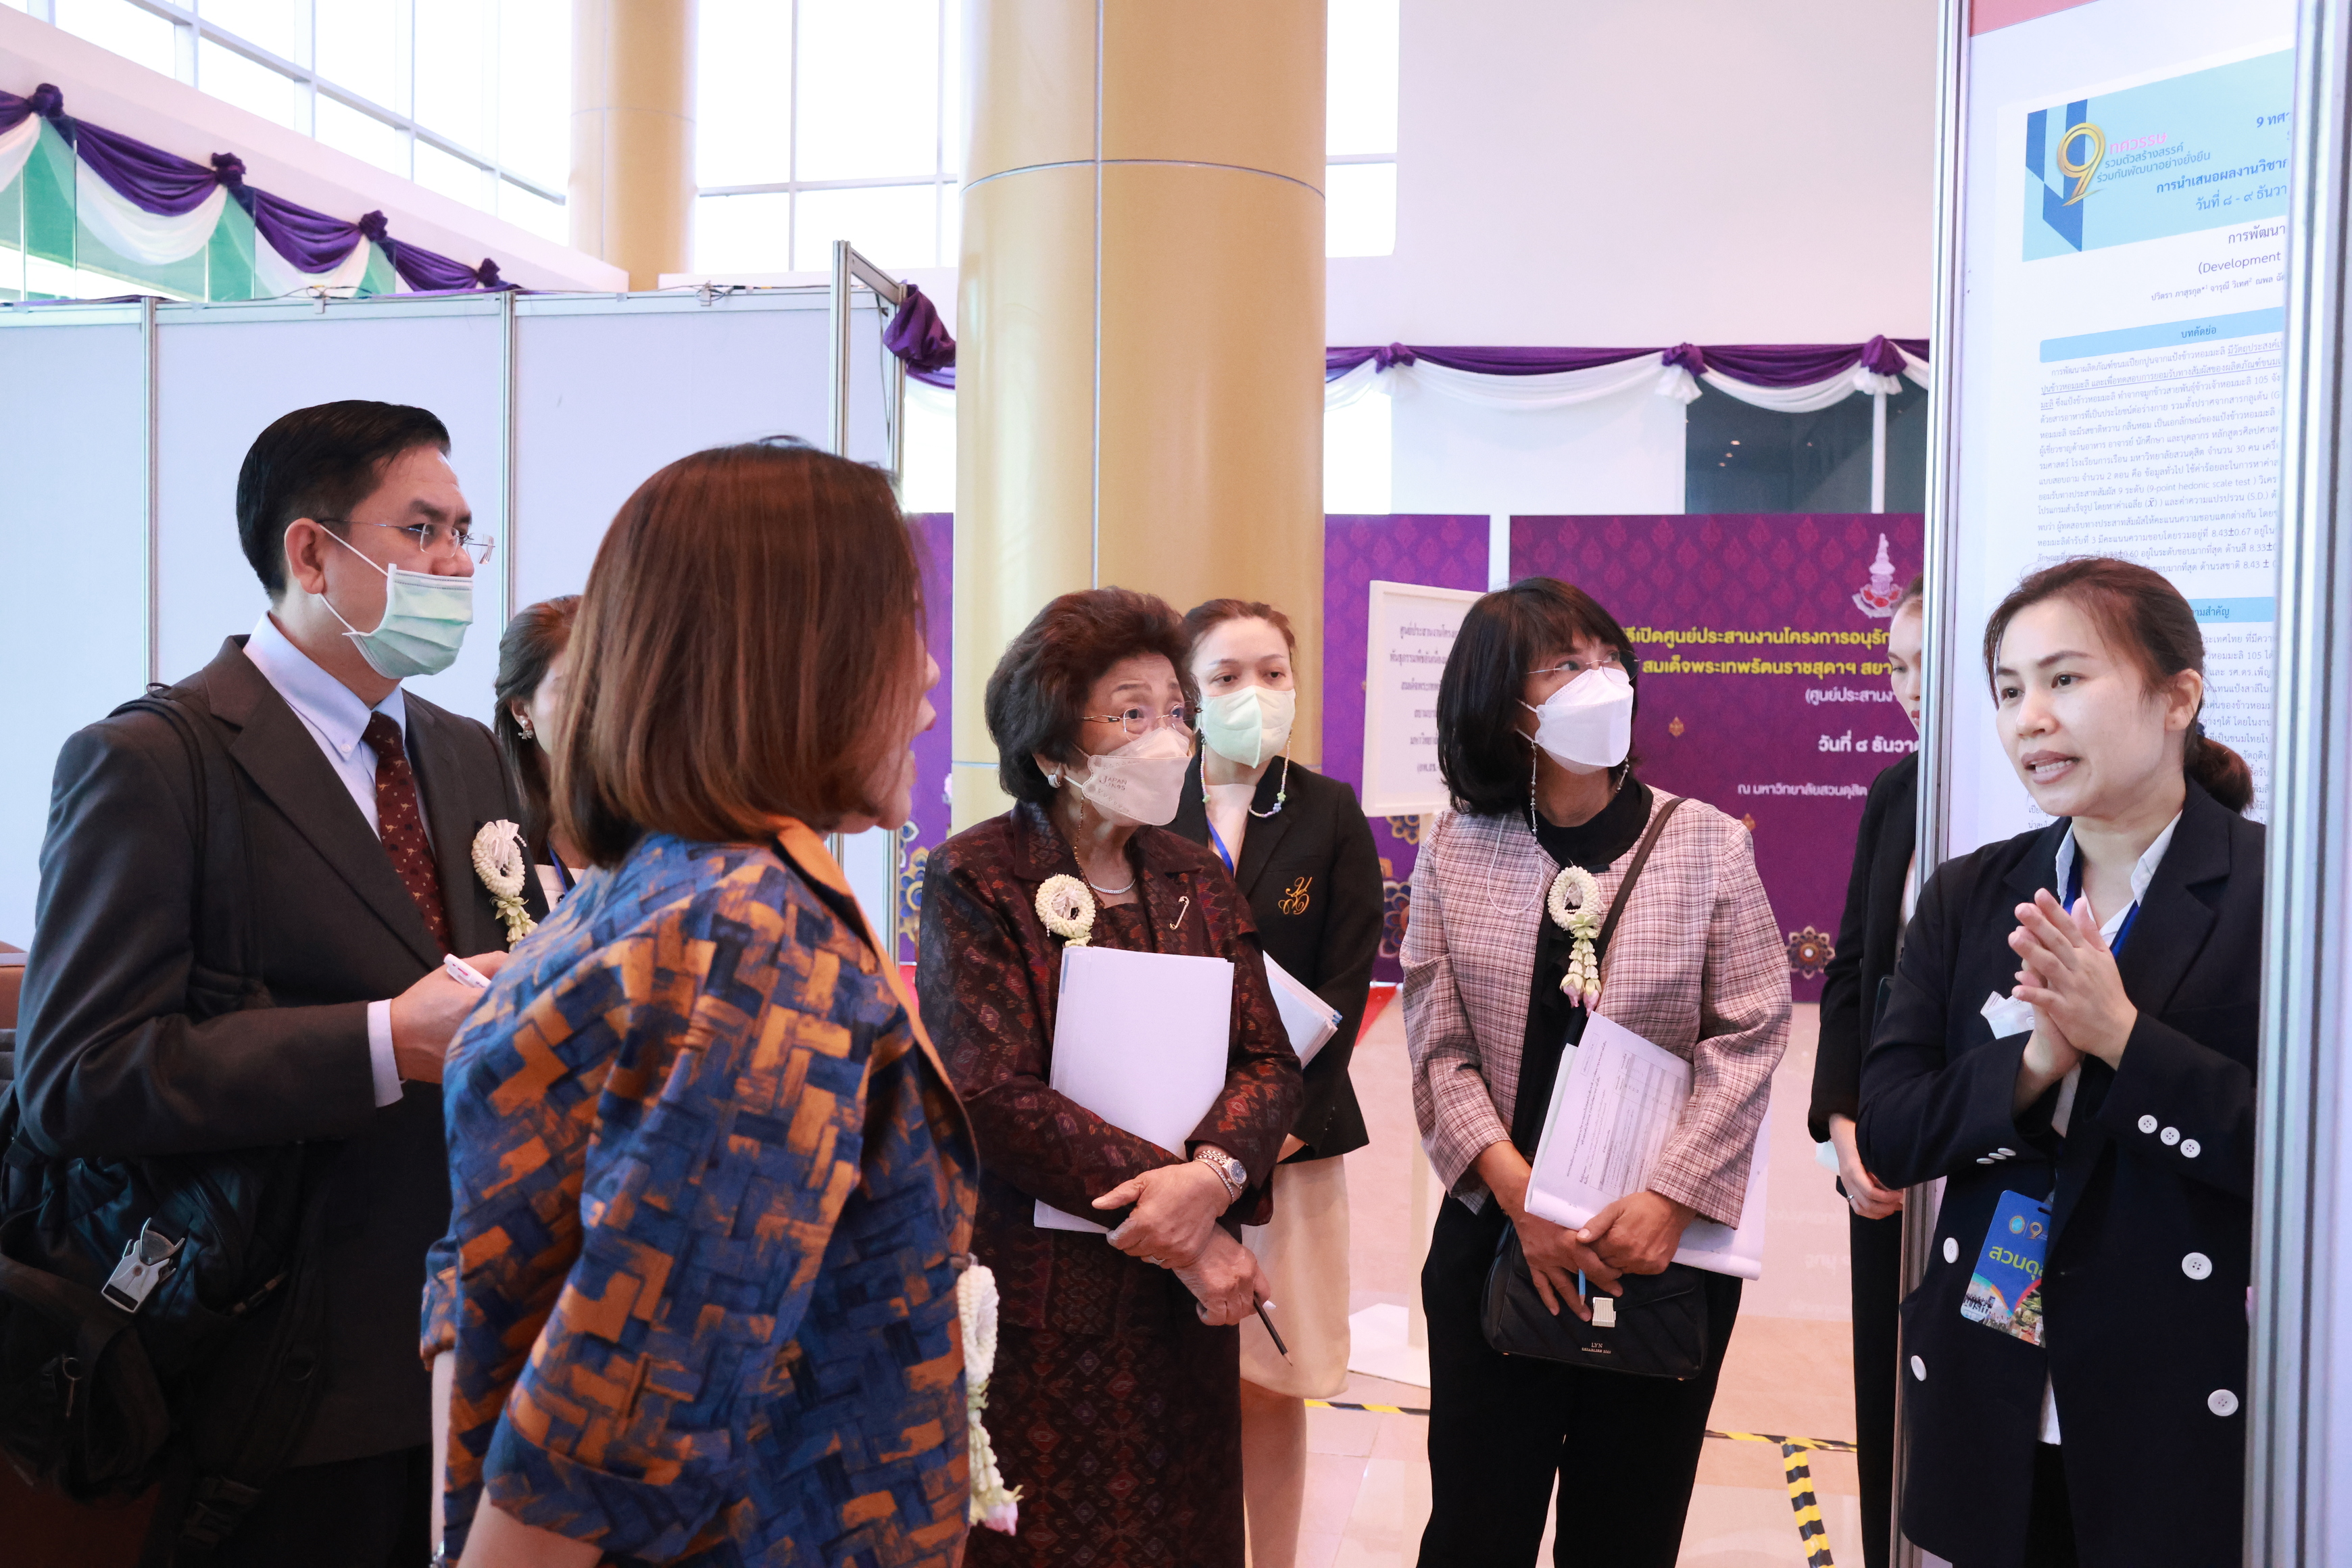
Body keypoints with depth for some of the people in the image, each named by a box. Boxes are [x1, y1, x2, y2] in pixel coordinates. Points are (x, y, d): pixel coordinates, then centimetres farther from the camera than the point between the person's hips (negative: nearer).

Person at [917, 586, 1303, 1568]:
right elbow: (994, 1096, -16)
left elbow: (1267, 1062, 1)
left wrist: (1213, 1175, -20)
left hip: (1185, 1295, 5)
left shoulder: (1197, 880, 9)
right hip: (1034, 1296, -5)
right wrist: (1171, 1208, -17)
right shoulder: (974, 881, -8)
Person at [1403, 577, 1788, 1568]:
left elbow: (1749, 1037, -7)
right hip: (1494, 1233, 0)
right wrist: (1522, 1198, -15)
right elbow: (1440, 1050, -4)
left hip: (1666, 1243, 0)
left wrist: (1669, 1201, -17)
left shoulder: (1706, 843, -2)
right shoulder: (1454, 852, 0)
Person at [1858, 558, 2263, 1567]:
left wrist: (2122, 1036, -22)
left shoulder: (2274, 890, -8)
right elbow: (1886, 1136, -2)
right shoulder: (1968, 898, 4)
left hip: (2190, 1425, -3)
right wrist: (2034, 1064, -18)